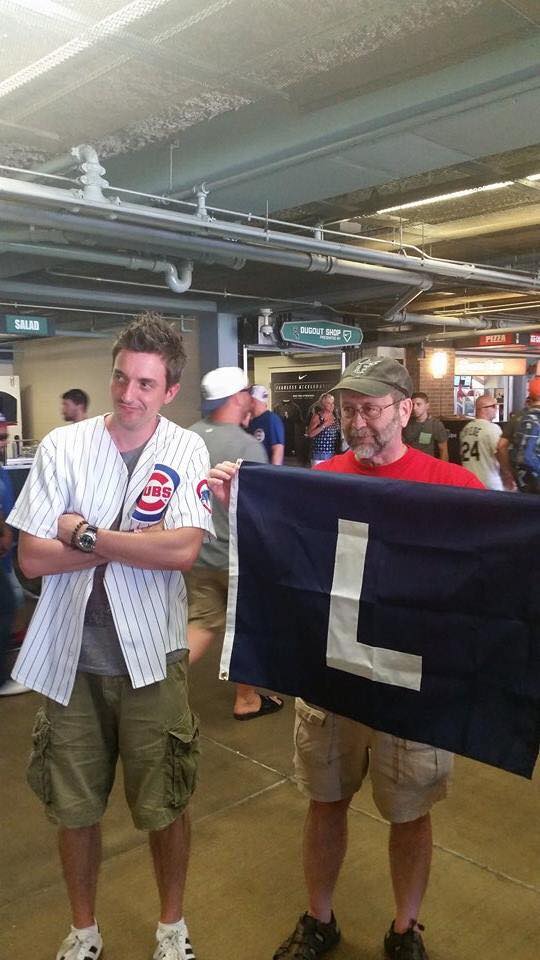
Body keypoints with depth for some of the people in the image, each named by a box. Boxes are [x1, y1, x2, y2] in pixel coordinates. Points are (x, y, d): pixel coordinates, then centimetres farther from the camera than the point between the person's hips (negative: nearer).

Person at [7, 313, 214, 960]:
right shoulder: (64, 446, -4)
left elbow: (183, 549, -19)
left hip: (151, 656, -1)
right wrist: (136, 542, -14)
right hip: (71, 656, 1)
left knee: (164, 805, 14)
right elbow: (32, 557, -9)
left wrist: (86, 535, -14)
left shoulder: (185, 451, -5)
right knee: (74, 807, 16)